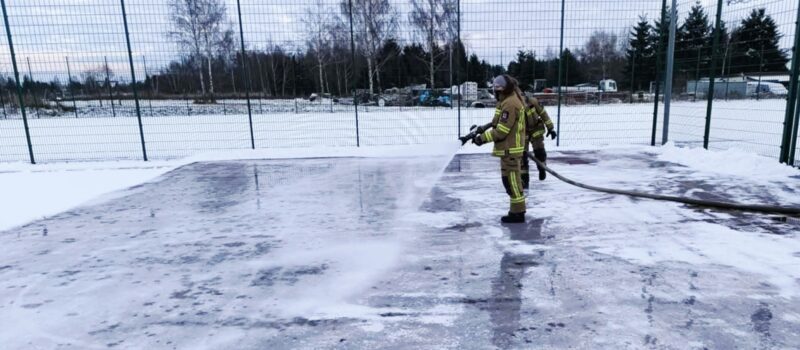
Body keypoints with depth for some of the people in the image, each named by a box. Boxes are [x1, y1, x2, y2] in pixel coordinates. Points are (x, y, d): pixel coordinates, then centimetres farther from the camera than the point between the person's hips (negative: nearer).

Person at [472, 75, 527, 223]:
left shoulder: (510, 104, -19)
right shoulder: (509, 101, 15)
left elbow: (501, 130, -23)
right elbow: (498, 124, 20)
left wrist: (483, 138, -17)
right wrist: (481, 130, 13)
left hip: (510, 149, -11)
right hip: (510, 147, 11)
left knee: (511, 179, -6)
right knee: (511, 179, 16)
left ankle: (517, 213, 1)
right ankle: (517, 209, 26)